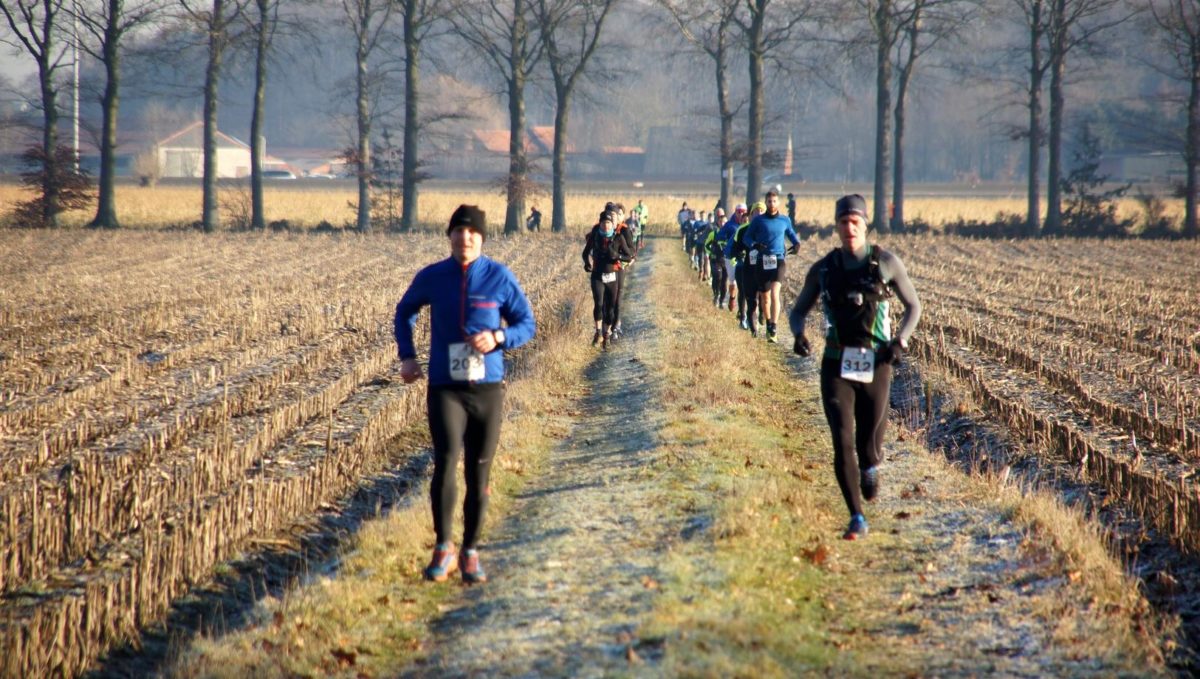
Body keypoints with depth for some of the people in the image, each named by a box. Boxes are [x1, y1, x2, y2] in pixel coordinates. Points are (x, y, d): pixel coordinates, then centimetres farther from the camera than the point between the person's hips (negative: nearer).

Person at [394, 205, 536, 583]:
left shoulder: (500, 278, -2)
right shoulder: (431, 278, 2)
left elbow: (527, 324, 6)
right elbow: (404, 313, 21)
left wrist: (498, 338, -15)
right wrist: (407, 357, 8)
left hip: (488, 388, 1)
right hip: (445, 388, -1)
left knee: (479, 473, 7)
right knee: (446, 459, -21)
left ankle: (470, 554, 23)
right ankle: (443, 548, -8)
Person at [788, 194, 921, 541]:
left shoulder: (886, 263, 0)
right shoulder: (823, 269, 4)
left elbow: (913, 306, 9)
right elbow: (798, 310, 15)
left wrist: (900, 342, -8)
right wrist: (798, 334, -8)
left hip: (875, 366, -1)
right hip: (836, 366, 1)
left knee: (869, 440, 5)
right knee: (842, 441, -12)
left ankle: (871, 466, 45)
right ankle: (857, 519, -4)